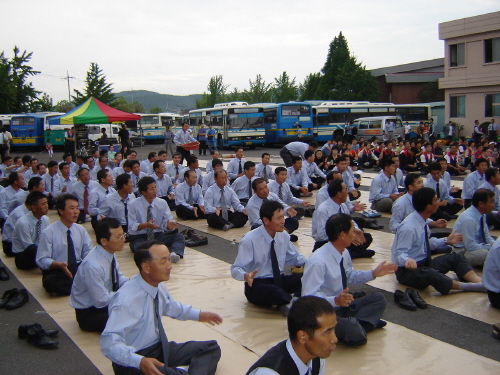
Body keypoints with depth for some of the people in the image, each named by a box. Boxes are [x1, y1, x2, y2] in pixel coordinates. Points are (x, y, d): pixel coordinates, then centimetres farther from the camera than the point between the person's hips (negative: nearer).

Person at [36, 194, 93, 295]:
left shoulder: (81, 230, 6)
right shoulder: (48, 233, -8)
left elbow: (87, 253, 6)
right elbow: (42, 260, -10)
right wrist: (60, 265, -28)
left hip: (78, 269, 3)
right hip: (56, 272, -3)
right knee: (50, 282, -37)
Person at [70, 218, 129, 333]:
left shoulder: (110, 254, -7)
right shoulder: (93, 266, -32)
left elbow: (119, 277, 8)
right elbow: (101, 301, -25)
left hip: (105, 299, 8)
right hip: (89, 313, -8)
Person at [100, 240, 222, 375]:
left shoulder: (159, 286, -2)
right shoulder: (126, 299, -28)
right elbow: (109, 343, -32)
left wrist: (198, 315, 15)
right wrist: (140, 361, -45)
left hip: (160, 348, 9)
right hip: (132, 362, -9)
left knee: (211, 348, -1)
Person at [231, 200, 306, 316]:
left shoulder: (284, 236, 2)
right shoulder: (250, 240, -16)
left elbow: (293, 257, 15)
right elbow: (236, 269, -16)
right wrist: (246, 276, -41)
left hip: (280, 280, 6)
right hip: (257, 285, -6)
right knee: (271, 291, -42)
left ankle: (288, 304, -34)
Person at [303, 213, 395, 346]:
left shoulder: (344, 254, -1)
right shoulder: (318, 262, -28)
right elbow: (309, 297, -29)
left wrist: (374, 273, 6)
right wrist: (336, 300, -42)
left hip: (342, 304, 9)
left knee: (378, 299, 5)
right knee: (355, 334, -33)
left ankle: (355, 325, -10)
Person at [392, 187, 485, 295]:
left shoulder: (421, 222, 1)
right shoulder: (409, 228, -26)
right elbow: (399, 254, -25)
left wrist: (446, 240, 18)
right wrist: (408, 260, -46)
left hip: (424, 264, 10)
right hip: (407, 270, -10)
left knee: (456, 257, 2)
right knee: (430, 274, -38)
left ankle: (479, 282, -17)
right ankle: (470, 287, -27)